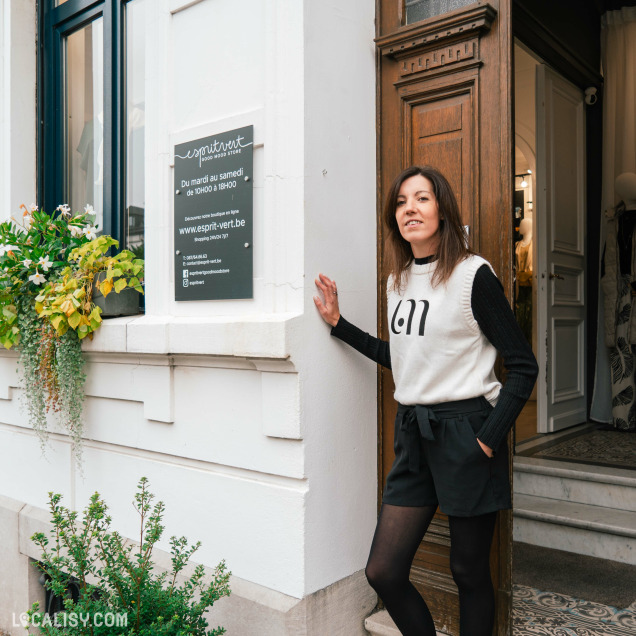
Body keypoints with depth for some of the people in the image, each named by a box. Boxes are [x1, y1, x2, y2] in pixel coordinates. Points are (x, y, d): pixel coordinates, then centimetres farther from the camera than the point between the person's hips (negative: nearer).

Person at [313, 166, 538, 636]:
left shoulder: (473, 274, -10)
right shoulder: (399, 280, 10)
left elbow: (523, 365, -9)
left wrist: (489, 438, -15)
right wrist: (339, 324, 18)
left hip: (465, 431, -6)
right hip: (413, 434, 6)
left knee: (469, 572, 10)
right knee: (383, 572, 6)